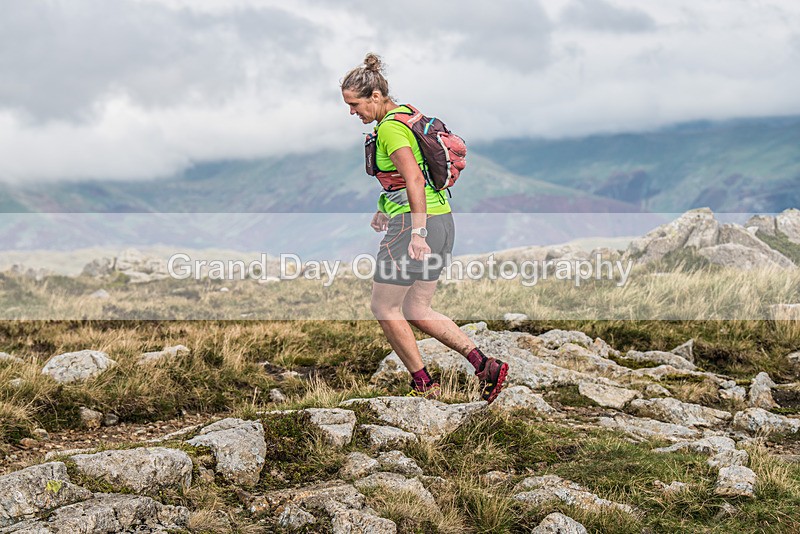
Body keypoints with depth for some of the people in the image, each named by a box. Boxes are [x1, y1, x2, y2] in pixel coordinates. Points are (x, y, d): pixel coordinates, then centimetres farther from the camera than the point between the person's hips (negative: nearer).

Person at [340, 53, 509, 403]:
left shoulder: (390, 128, -15)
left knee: (384, 308, 5)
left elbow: (415, 180, -25)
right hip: (441, 220, 10)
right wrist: (385, 207, 30)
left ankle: (423, 385, 12)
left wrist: (417, 234, -29)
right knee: (416, 312, 13)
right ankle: (485, 366, 6)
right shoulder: (404, 113, 15)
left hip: (415, 223, -10)